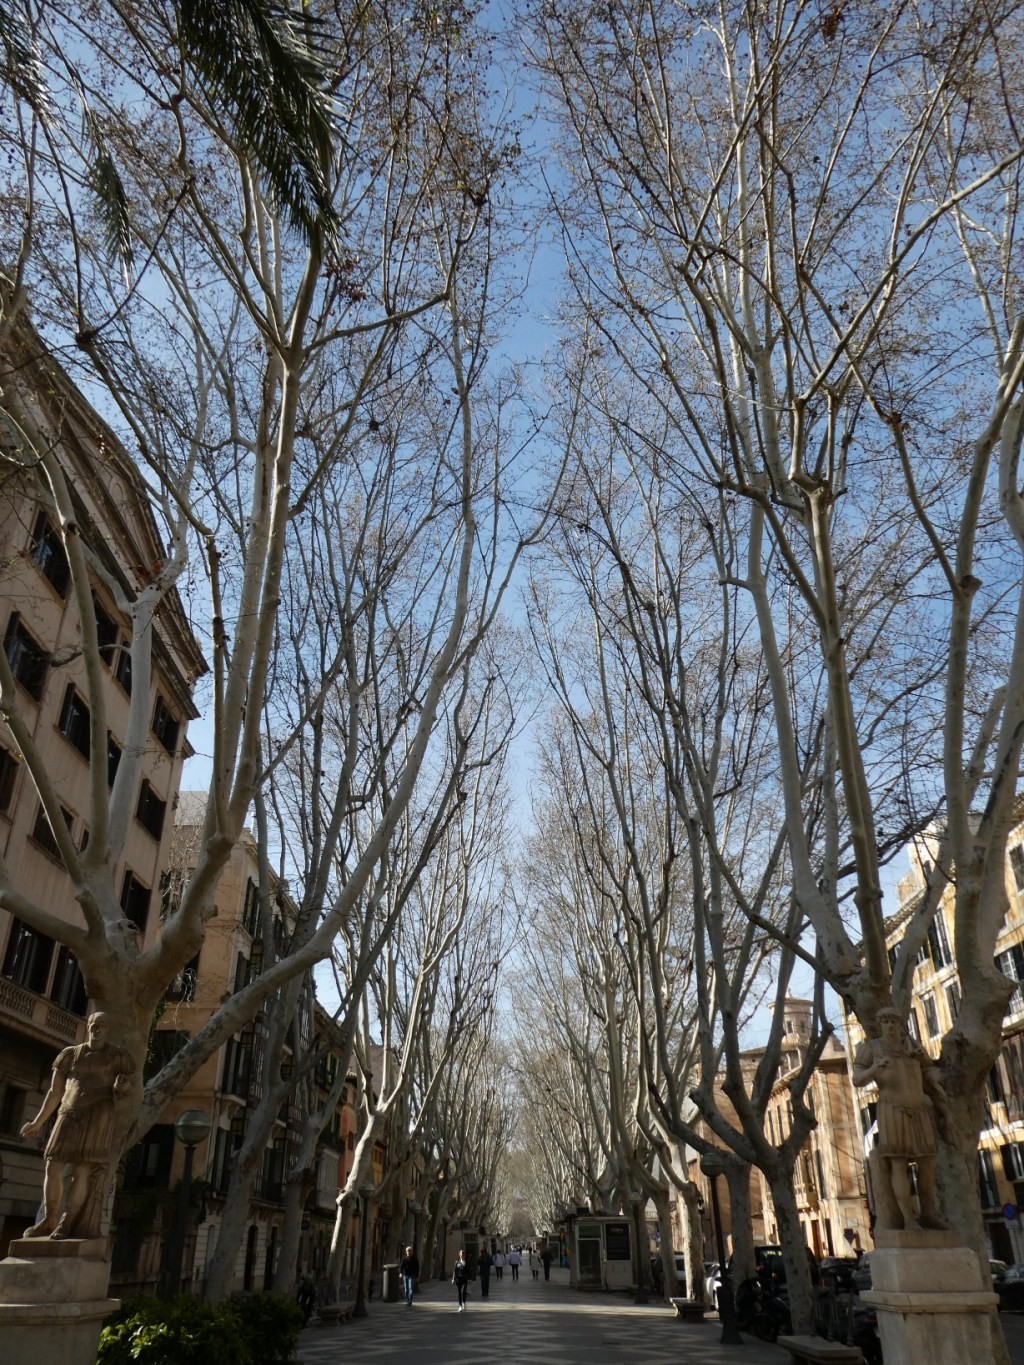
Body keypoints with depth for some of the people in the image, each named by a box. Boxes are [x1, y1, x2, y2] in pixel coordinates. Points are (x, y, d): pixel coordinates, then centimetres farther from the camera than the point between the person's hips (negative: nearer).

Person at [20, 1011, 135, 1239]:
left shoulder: (117, 1055, 4)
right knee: (52, 1167, 0)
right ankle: (49, 1219, 14)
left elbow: (127, 1087, 5)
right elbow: (55, 1091, 16)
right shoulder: (70, 1054, 12)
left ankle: (66, 1224, -5)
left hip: (98, 1116, -4)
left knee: (82, 1171, -10)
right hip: (69, 1115, 4)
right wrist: (38, 1121, 15)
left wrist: (121, 1087, -19)